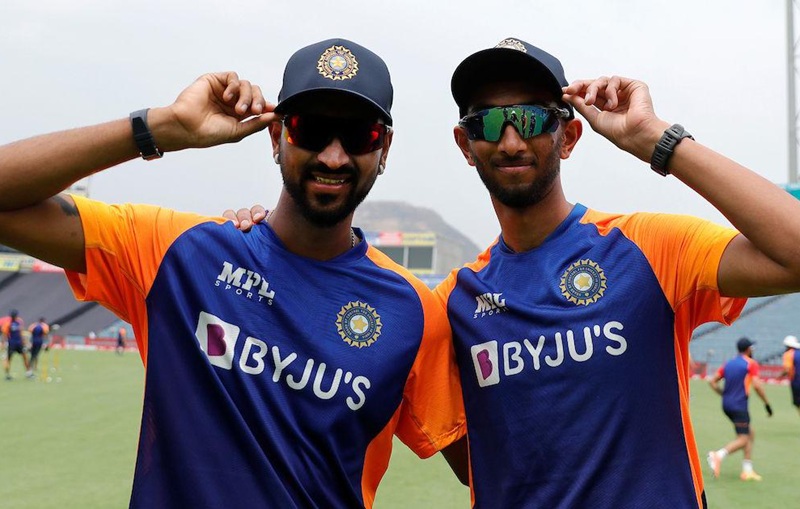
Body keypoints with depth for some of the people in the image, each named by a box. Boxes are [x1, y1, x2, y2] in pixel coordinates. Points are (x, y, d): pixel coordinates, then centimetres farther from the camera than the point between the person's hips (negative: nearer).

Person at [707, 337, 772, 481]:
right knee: (743, 439, -6)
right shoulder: (751, 364, -5)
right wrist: (767, 404, -8)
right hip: (739, 406, -8)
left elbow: (712, 382, 10)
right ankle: (718, 455, -28)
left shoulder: (728, 364, 13)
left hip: (726, 405, 8)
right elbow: (757, 386, -16)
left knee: (750, 434, 16)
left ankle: (747, 470, 13)